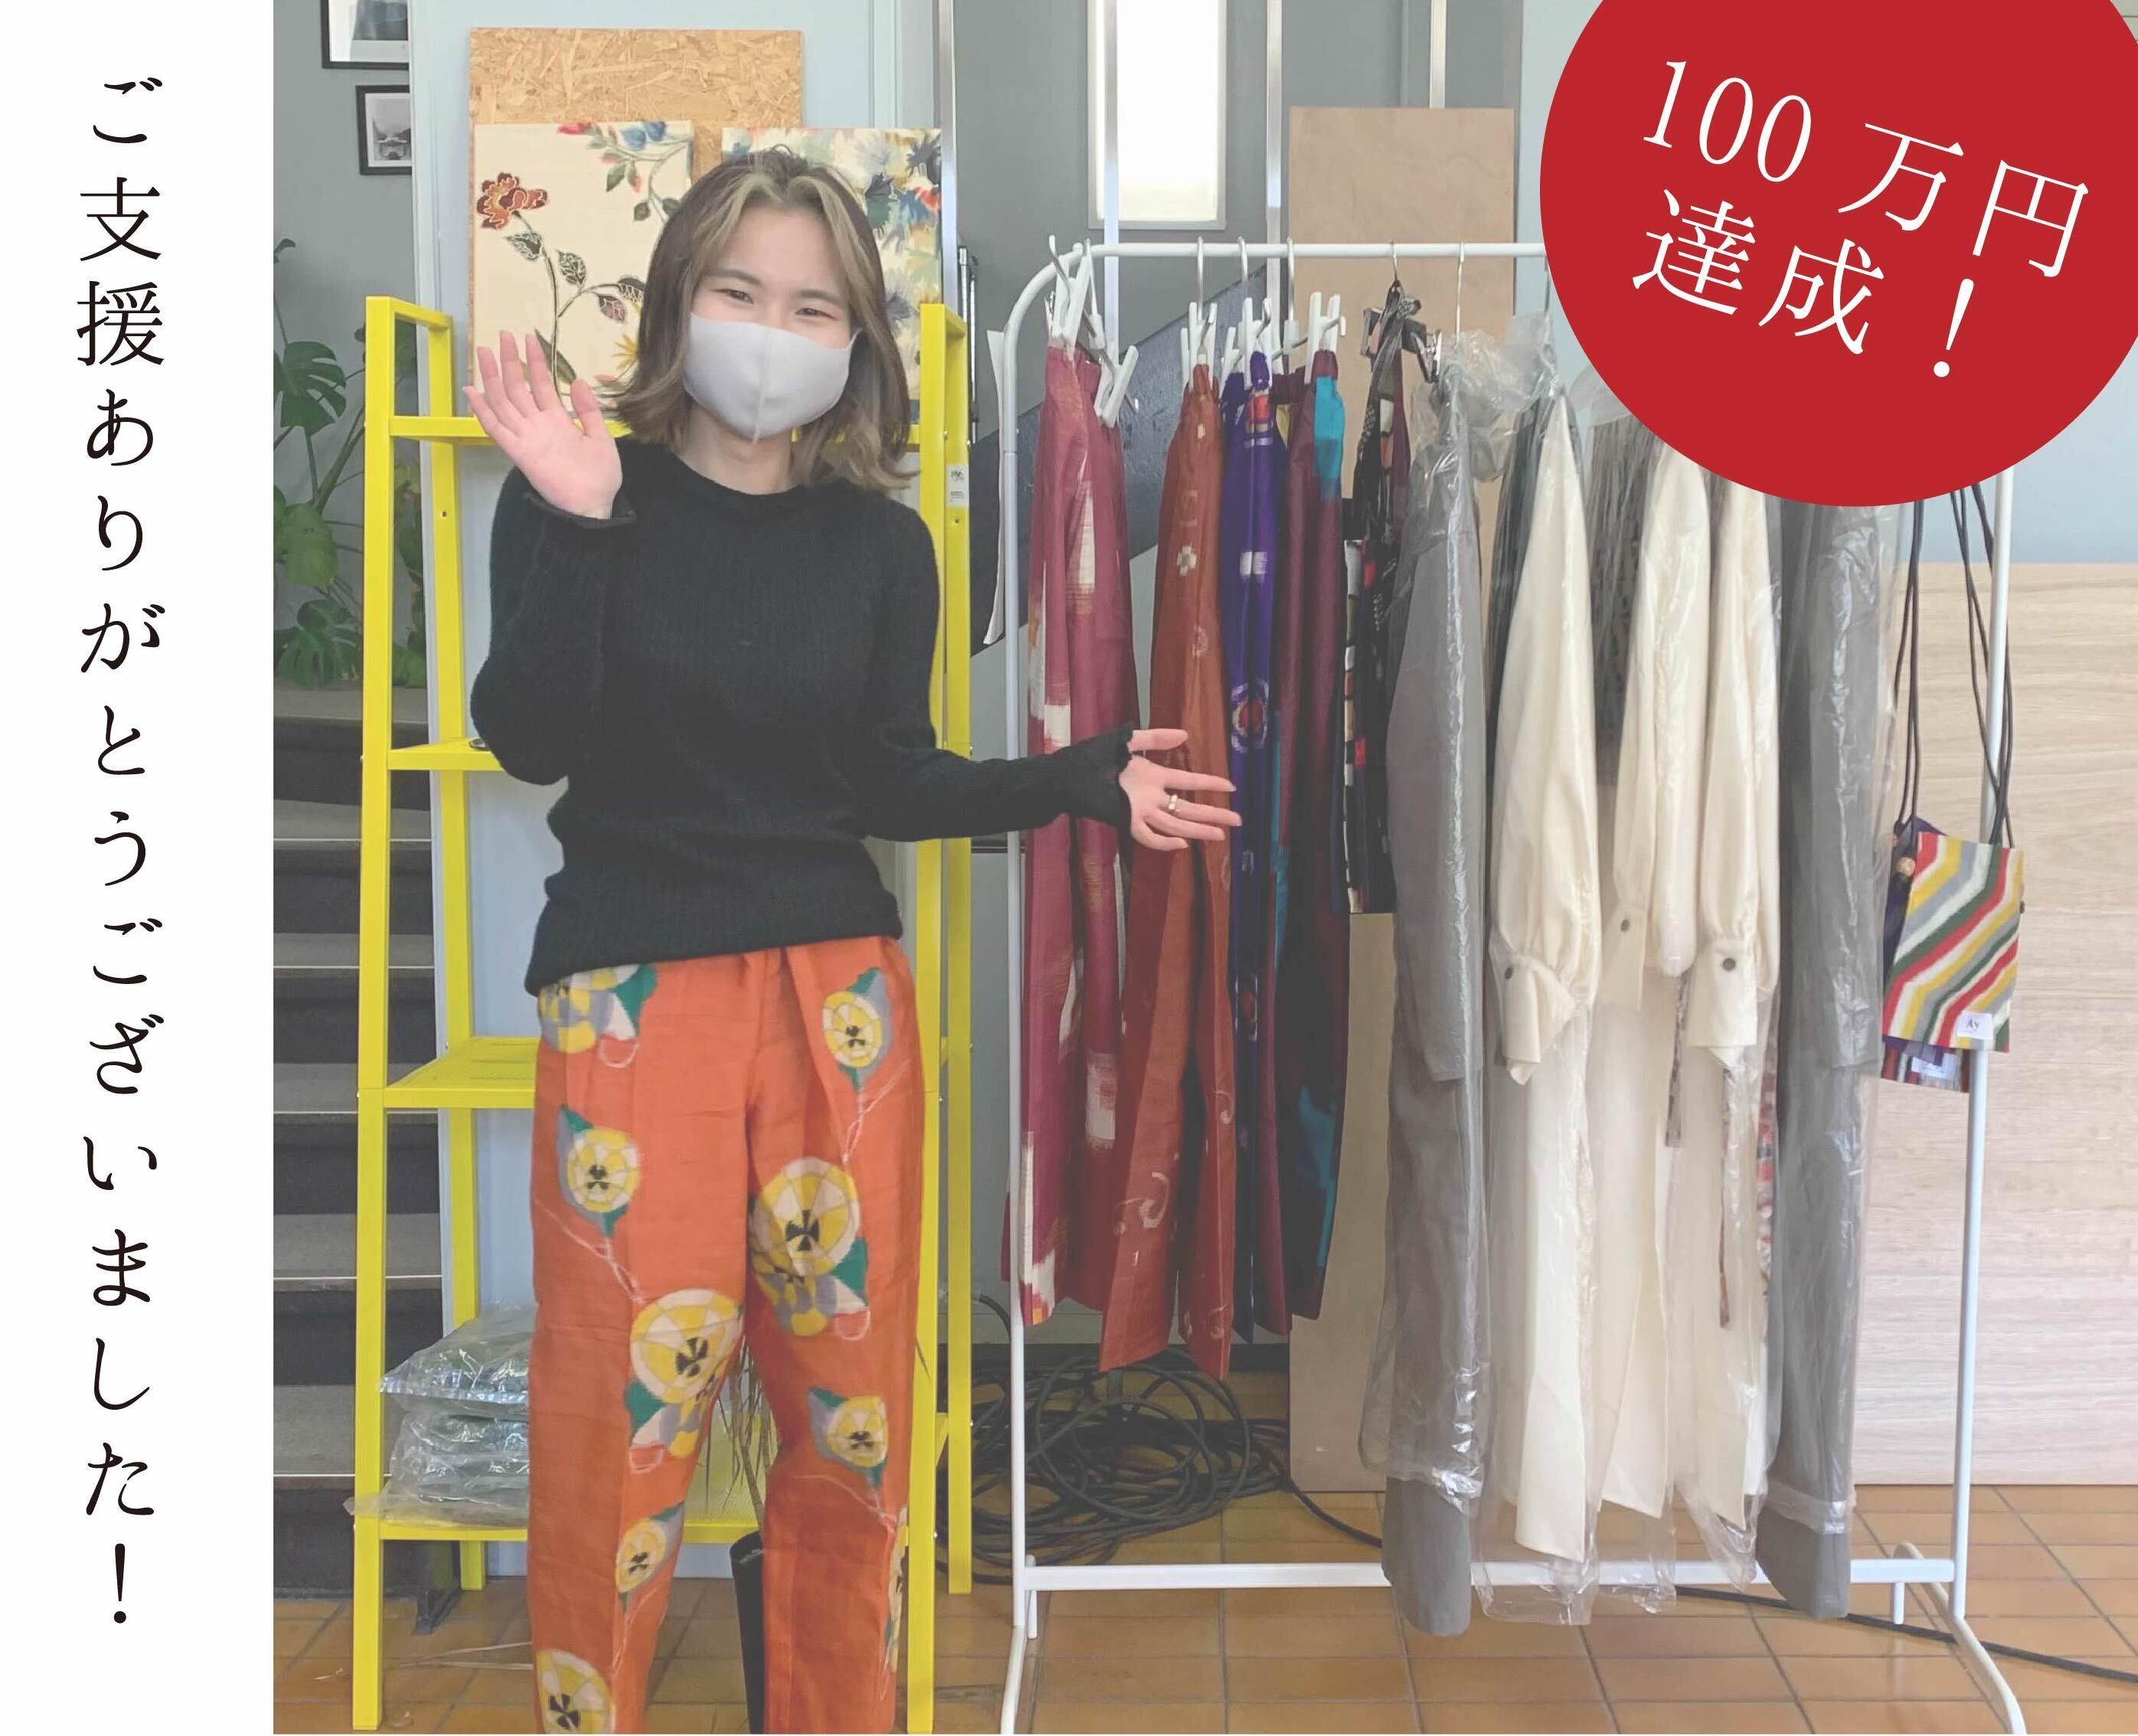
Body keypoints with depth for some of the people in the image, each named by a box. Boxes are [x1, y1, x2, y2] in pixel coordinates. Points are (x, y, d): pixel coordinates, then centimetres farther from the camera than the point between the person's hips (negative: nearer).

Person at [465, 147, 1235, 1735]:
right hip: (634, 998, -2)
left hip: (842, 993, 3)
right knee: (623, 1408, 0)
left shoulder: (880, 543, 6)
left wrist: (1079, 783, -2)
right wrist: (575, 527, -20)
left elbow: (889, 783, 7)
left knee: (850, 1400, 9)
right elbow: (532, 741, -12)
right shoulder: (581, 496, -1)